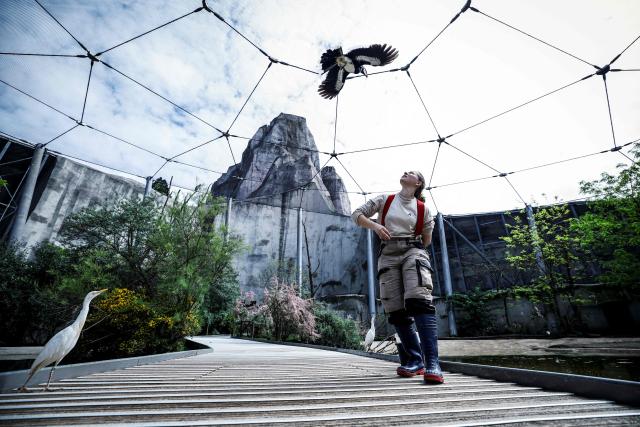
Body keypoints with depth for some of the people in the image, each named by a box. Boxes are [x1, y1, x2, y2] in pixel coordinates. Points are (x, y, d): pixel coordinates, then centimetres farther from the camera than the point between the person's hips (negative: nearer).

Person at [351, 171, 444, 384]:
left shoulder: (423, 209, 7)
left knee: (419, 301, -24)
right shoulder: (385, 200, 11)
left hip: (413, 252, -2)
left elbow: (426, 240, 18)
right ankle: (415, 361, 11)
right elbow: (357, 214, 9)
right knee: (396, 309, -2)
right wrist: (374, 225, -5)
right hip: (388, 255, 2)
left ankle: (432, 363, -24)